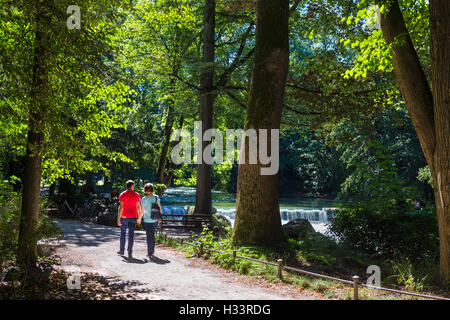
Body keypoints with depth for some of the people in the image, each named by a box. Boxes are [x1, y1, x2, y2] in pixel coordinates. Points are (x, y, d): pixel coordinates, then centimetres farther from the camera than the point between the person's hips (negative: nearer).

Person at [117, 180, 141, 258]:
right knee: (131, 235, 2)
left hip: (124, 217, -1)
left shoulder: (122, 195, -5)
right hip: (133, 217, 1)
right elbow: (138, 207, 1)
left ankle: (122, 250, 22)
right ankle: (130, 253, 0)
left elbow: (121, 207, -11)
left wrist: (118, 219, -9)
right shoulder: (136, 195, 0)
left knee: (123, 233, 15)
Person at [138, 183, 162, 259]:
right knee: (152, 235, 20)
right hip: (155, 220, 3)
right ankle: (152, 251, 27)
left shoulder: (144, 199, -11)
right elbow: (159, 208, 1)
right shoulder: (156, 197, -3)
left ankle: (150, 253, 10)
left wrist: (139, 218, 8)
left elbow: (142, 211, -8)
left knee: (149, 236, 5)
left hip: (147, 220, -3)